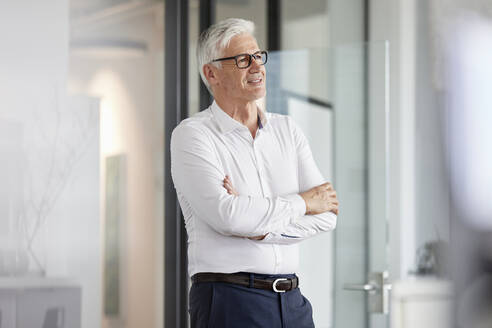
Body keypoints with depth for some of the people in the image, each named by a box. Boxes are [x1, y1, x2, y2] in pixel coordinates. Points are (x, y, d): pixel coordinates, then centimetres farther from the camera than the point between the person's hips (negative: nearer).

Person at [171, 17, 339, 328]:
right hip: (230, 301, -5)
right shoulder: (192, 135, -4)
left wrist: (261, 227, -13)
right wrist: (302, 203, -6)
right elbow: (225, 215, -18)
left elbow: (326, 214, 3)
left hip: (291, 300, 5)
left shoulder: (287, 129, 12)